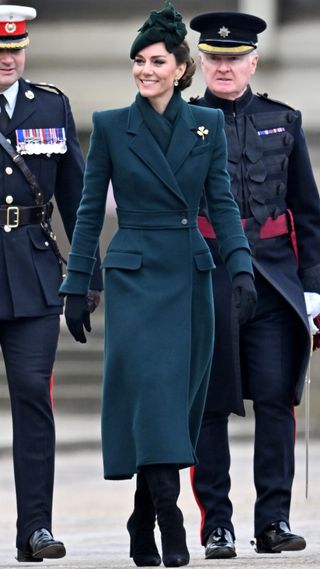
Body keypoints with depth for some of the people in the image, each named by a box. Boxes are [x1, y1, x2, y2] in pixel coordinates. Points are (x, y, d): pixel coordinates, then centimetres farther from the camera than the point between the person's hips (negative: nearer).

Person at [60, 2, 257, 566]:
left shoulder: (207, 125, 6)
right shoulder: (110, 126, 1)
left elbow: (223, 203, 5)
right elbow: (90, 212, 4)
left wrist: (242, 268, -8)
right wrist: (76, 287, 1)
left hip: (190, 276, 3)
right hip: (135, 276, -3)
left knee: (177, 399, 4)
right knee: (151, 390, -15)